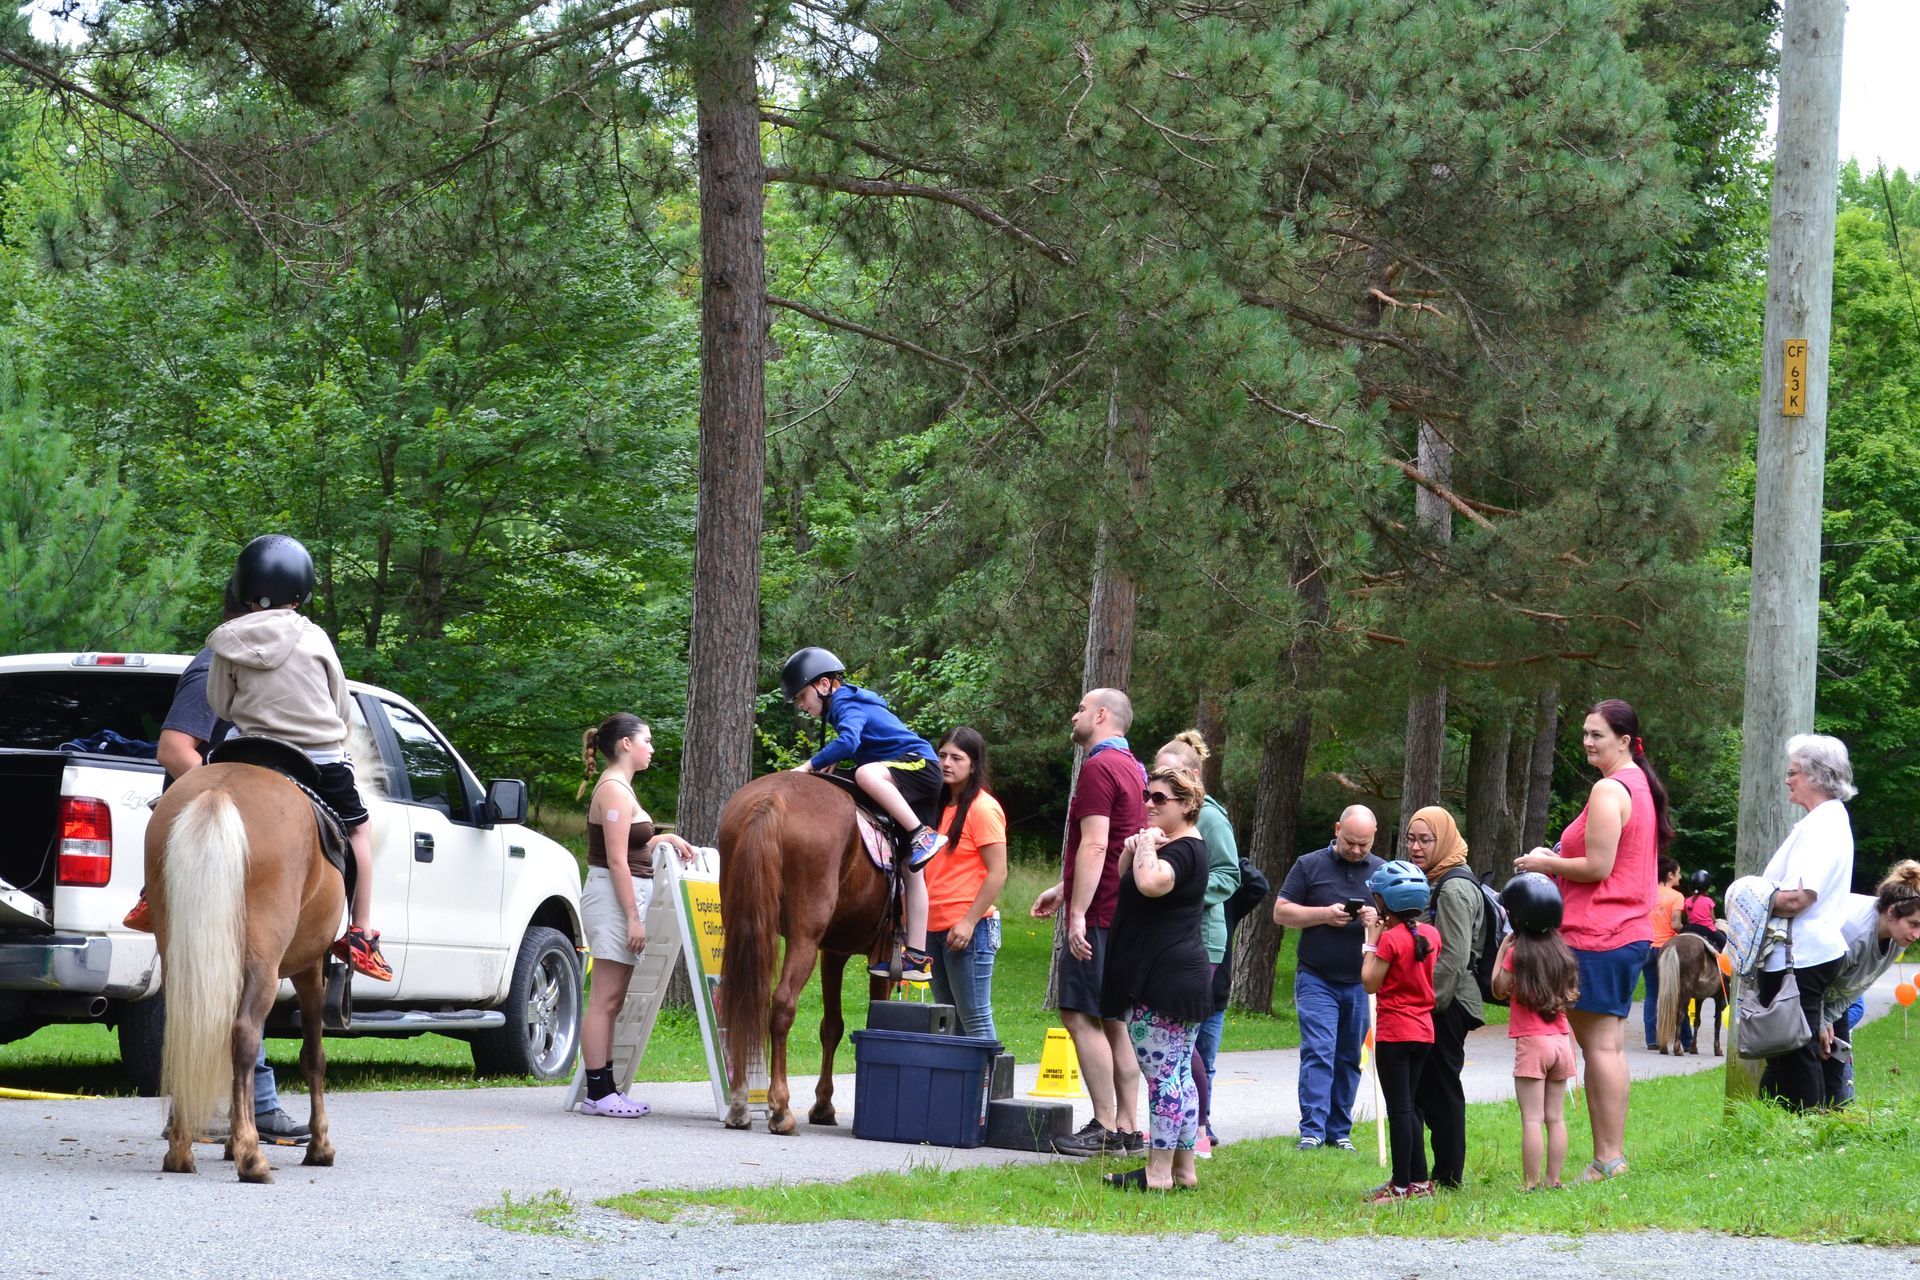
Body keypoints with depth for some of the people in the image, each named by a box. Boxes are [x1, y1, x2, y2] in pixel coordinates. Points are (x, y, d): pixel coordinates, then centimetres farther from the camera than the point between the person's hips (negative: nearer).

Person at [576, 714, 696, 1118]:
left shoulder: (618, 788, 18)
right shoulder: (615, 791, -14)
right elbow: (617, 861, -19)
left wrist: (664, 839, 14)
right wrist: (634, 918, -20)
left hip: (623, 898, 11)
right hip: (614, 898, -11)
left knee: (611, 1002, 11)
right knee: (605, 1000, -8)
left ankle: (604, 1088, 14)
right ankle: (597, 1093, -7)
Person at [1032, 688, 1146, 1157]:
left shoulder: (1099, 767, -13)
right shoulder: (1132, 767, 19)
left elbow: (1094, 847, -21)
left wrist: (1078, 912, -23)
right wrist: (1063, 889, 32)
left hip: (1100, 916, -10)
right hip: (1126, 915, 10)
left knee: (1082, 1015, -9)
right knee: (1114, 1020, 10)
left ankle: (1105, 1129, -13)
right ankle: (1127, 1128, 9)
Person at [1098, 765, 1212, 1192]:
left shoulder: (1184, 850, -13)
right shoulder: (1176, 847, 19)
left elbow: (1150, 884, -33)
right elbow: (1118, 882, 20)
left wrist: (1146, 845, -16)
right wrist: (1133, 849, 2)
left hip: (1164, 980, -11)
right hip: (1182, 977, 11)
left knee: (1161, 1072, -9)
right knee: (1177, 1073, 12)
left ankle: (1159, 1171, -9)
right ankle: (1183, 1168, 15)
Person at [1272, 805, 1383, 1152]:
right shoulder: (1310, 866, 2)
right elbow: (1281, 912, 1)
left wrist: (1379, 921, -11)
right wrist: (1324, 915, -14)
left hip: (1361, 983, 3)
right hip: (1317, 979, -3)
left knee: (1349, 1058, 6)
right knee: (1318, 1053, -12)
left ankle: (1339, 1132, 13)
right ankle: (1312, 1130, -14)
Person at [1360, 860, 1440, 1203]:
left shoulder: (1390, 940, -17)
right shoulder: (1431, 934, 5)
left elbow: (1370, 983, -13)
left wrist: (1372, 939, -6)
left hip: (1394, 1033, -8)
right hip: (1423, 1030, 8)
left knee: (1399, 1108, -4)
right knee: (1408, 1106, 17)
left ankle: (1402, 1185, -2)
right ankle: (1418, 1179, 19)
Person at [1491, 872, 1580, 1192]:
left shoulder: (1518, 951, -9)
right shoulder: (1559, 946, 6)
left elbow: (1499, 987, 0)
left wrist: (1502, 950, 4)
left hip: (1531, 1042, -6)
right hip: (1561, 1040, 6)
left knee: (1532, 1118, -6)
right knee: (1555, 1117, 10)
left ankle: (1531, 1184, -8)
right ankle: (1553, 1180, 11)